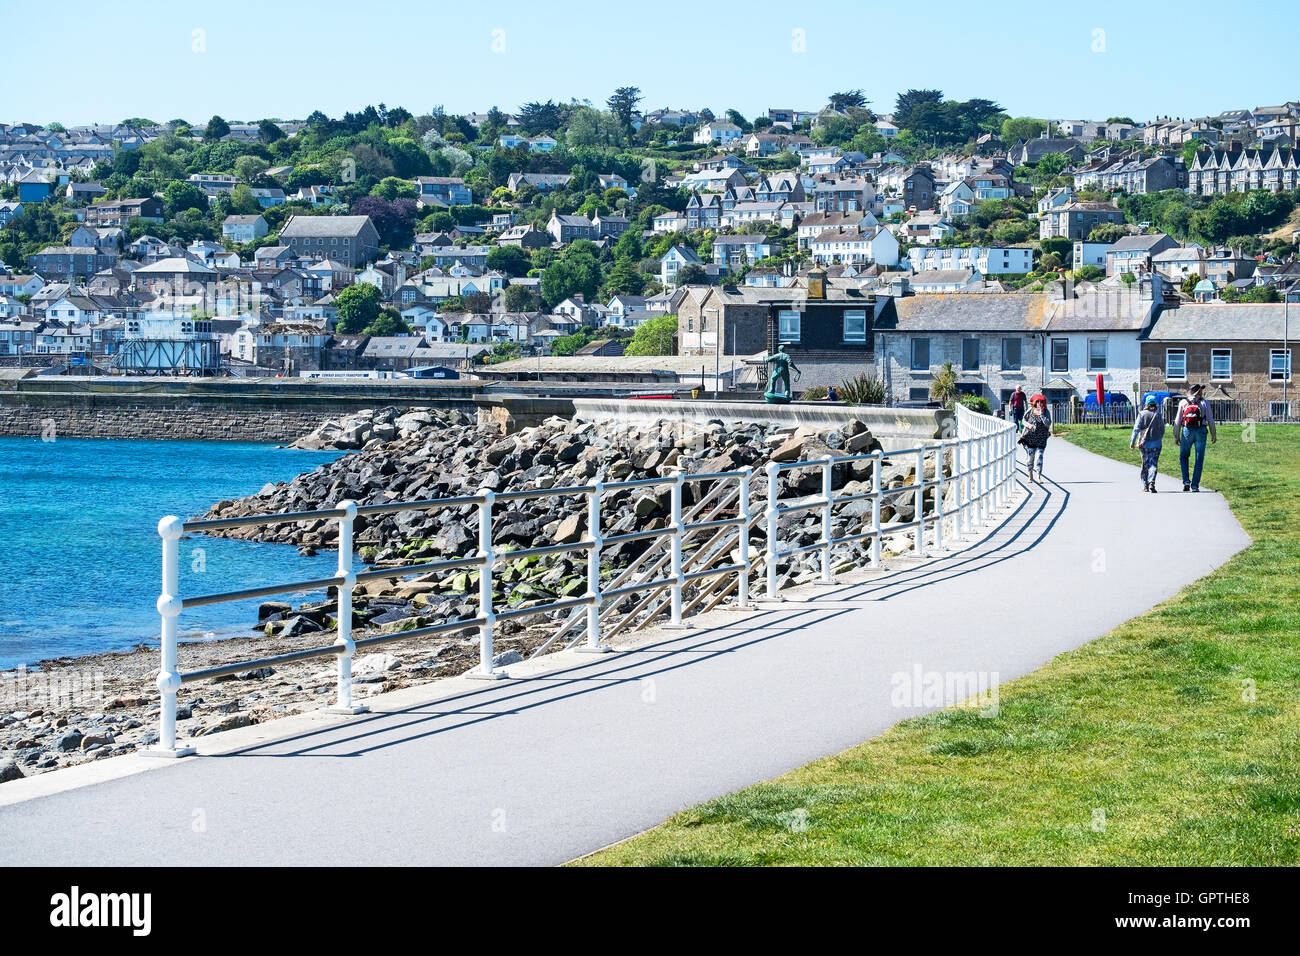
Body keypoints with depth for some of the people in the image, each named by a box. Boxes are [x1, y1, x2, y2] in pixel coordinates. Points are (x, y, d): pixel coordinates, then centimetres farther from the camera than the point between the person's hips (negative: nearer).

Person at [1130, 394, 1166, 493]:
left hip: (1144, 444, 0)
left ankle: (1145, 485, 17)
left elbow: (1136, 429, -7)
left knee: (1145, 464, 13)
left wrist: (1132, 441, -5)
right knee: (1153, 464, -3)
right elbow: (1162, 430, 7)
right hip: (1156, 443, 0)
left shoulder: (1142, 414, -3)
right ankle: (1151, 483, -21)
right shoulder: (1159, 415, 0)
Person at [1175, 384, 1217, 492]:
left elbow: (1178, 420, 4)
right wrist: (1214, 434, 10)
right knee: (1199, 460, 7)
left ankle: (1186, 481, 0)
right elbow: (1210, 420, 3)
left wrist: (1176, 436, 7)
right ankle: (1195, 486, 3)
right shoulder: (1204, 403, 4)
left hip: (1187, 431, 1)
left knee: (1183, 457, 16)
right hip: (1201, 431, -1)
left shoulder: (1183, 402, 6)